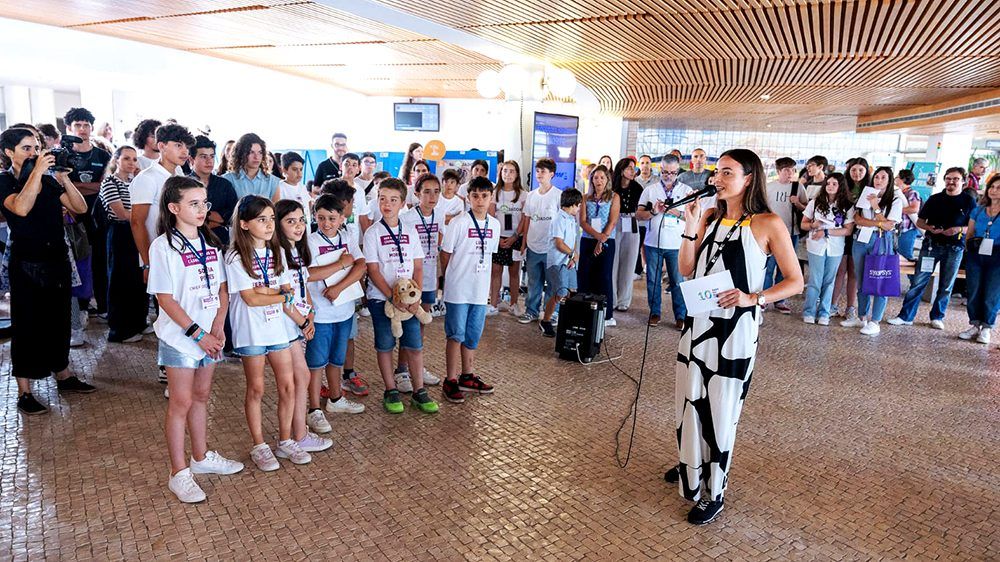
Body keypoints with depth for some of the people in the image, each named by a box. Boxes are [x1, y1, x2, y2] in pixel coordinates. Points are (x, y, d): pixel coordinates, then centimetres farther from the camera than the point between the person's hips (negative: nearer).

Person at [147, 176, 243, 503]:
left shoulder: (210, 243, 6)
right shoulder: (163, 246, -12)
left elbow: (222, 289, 7)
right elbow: (165, 298, -15)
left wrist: (218, 327, -6)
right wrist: (197, 333, -17)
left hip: (209, 335, 6)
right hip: (179, 337, -5)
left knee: (201, 396, 17)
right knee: (181, 402, 2)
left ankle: (201, 457, 32)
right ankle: (179, 473, 13)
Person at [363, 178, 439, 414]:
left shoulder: (410, 231, 5)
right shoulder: (373, 233, -4)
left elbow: (418, 267, 6)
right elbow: (373, 270, -9)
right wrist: (392, 297, -16)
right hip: (381, 298, -2)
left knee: (415, 346, 4)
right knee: (385, 346, 7)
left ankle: (419, 392, 16)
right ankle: (391, 392, 20)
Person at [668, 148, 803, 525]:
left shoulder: (769, 225, -8)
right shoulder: (710, 218, 7)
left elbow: (795, 282, -5)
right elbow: (686, 271, 7)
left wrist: (754, 298, -20)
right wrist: (691, 229, -5)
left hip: (734, 330, -5)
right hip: (698, 322, 5)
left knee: (721, 408, 4)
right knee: (690, 400, 14)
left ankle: (714, 493, 19)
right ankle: (691, 468, 37)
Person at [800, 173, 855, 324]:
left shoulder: (848, 206, 0)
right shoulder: (815, 202, 2)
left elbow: (848, 231, -5)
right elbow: (803, 224, 5)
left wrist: (826, 232, -15)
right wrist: (813, 225, -17)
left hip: (835, 249, 1)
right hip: (816, 246, -1)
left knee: (829, 281, 8)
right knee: (815, 280, 0)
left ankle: (824, 313, 17)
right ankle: (809, 312, 11)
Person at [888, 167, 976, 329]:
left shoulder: (969, 201, 4)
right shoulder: (934, 199, 8)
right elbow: (920, 221, 10)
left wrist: (960, 229, -15)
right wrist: (930, 228, -11)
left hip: (955, 248, 0)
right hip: (931, 245, 1)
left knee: (946, 286, 6)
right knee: (918, 282, -3)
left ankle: (937, 317, 20)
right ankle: (905, 316, 1)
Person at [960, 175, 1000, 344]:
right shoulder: (978, 210, 9)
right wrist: (974, 242, 1)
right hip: (975, 255, 3)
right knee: (973, 292, 6)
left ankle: (986, 328, 14)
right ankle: (974, 325, 19)